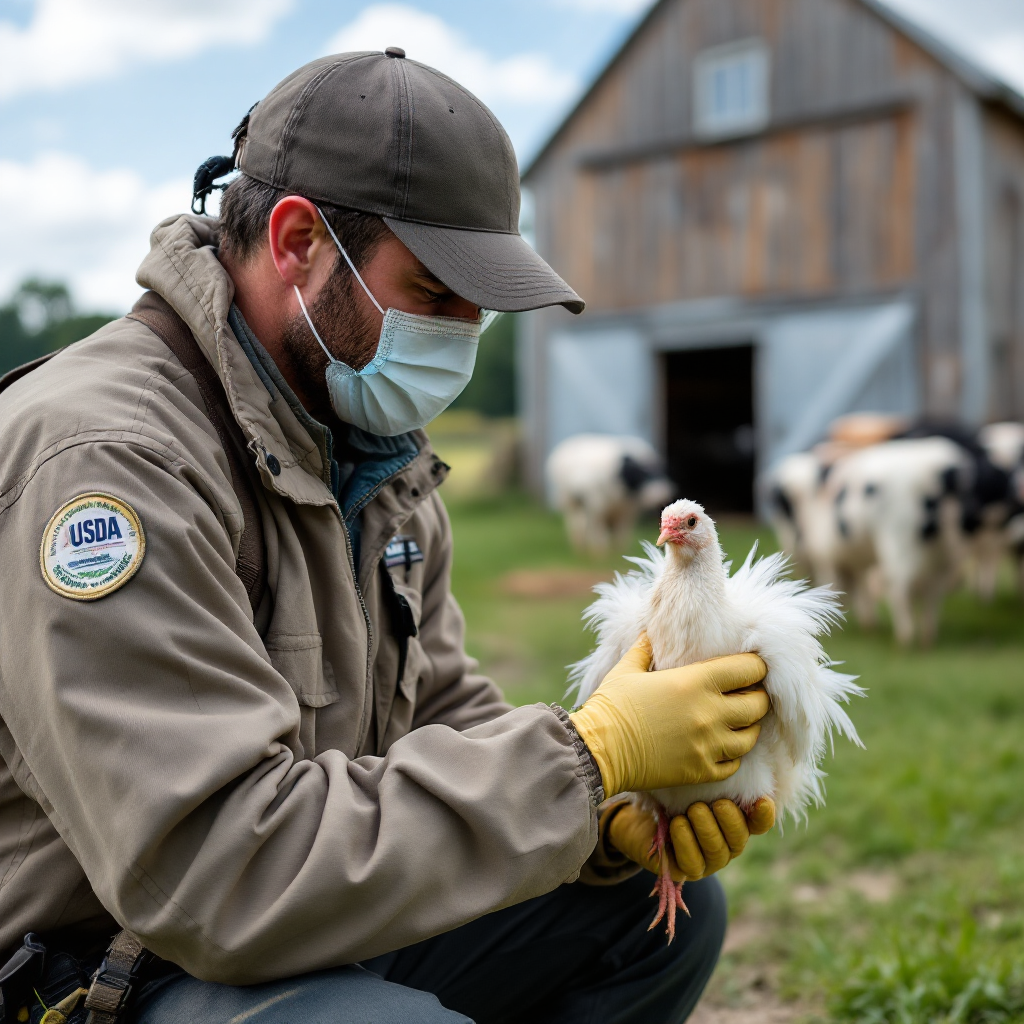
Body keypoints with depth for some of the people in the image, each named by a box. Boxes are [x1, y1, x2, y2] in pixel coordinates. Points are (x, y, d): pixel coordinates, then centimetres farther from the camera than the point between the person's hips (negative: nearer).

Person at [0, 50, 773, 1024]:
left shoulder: (378, 449, 5)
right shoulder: (103, 456, -25)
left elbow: (439, 717, 7)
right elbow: (216, 869, -31)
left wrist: (612, 815, -12)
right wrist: (587, 756, -27)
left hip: (314, 928, 8)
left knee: (662, 905, 3)